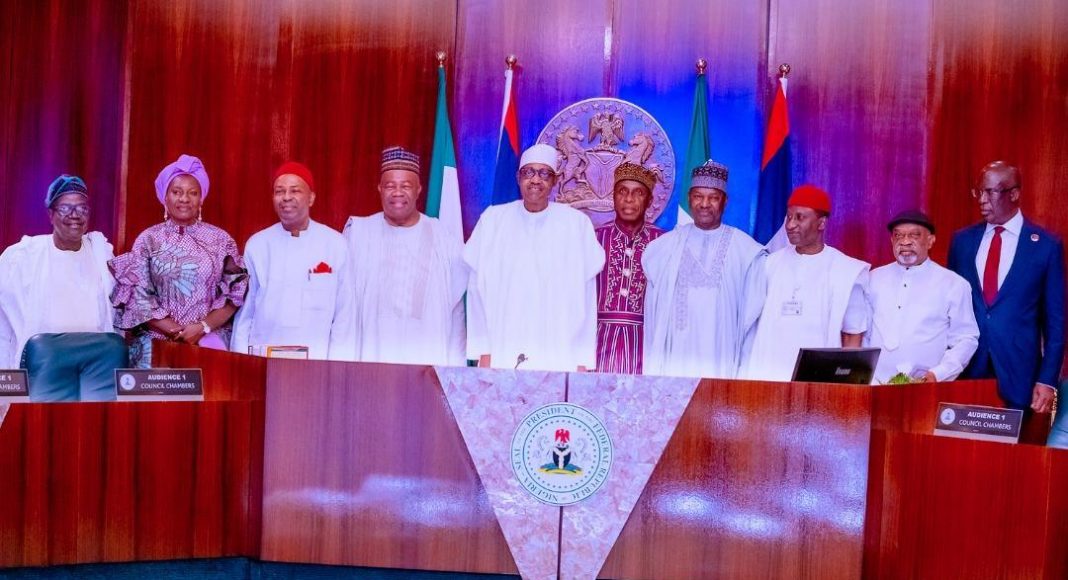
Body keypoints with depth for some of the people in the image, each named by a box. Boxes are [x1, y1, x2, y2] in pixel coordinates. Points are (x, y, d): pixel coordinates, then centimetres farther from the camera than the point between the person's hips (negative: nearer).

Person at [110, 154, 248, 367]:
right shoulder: (148, 239, 5)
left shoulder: (221, 240, 6)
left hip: (210, 343, 0)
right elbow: (137, 296, -1)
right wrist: (178, 332, -10)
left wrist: (203, 327, -12)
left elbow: (235, 293, 1)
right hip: (157, 345, 0)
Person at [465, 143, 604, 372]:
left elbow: (584, 296, 1)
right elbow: (478, 289, 5)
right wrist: (483, 352, 0)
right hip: (501, 357, 1)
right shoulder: (493, 219, 5)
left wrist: (582, 361, -2)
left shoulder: (578, 223, 2)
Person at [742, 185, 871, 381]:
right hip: (766, 375, 2)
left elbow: (853, 335, 5)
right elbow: (752, 322, 11)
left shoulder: (846, 271, 2)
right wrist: (746, 374, 5)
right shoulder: (771, 264, 9)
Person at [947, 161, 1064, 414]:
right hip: (967, 367, 2)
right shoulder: (962, 240, 6)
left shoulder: (1046, 245, -2)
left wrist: (1048, 380, -5)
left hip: (1018, 371, -2)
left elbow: (1055, 319, 0)